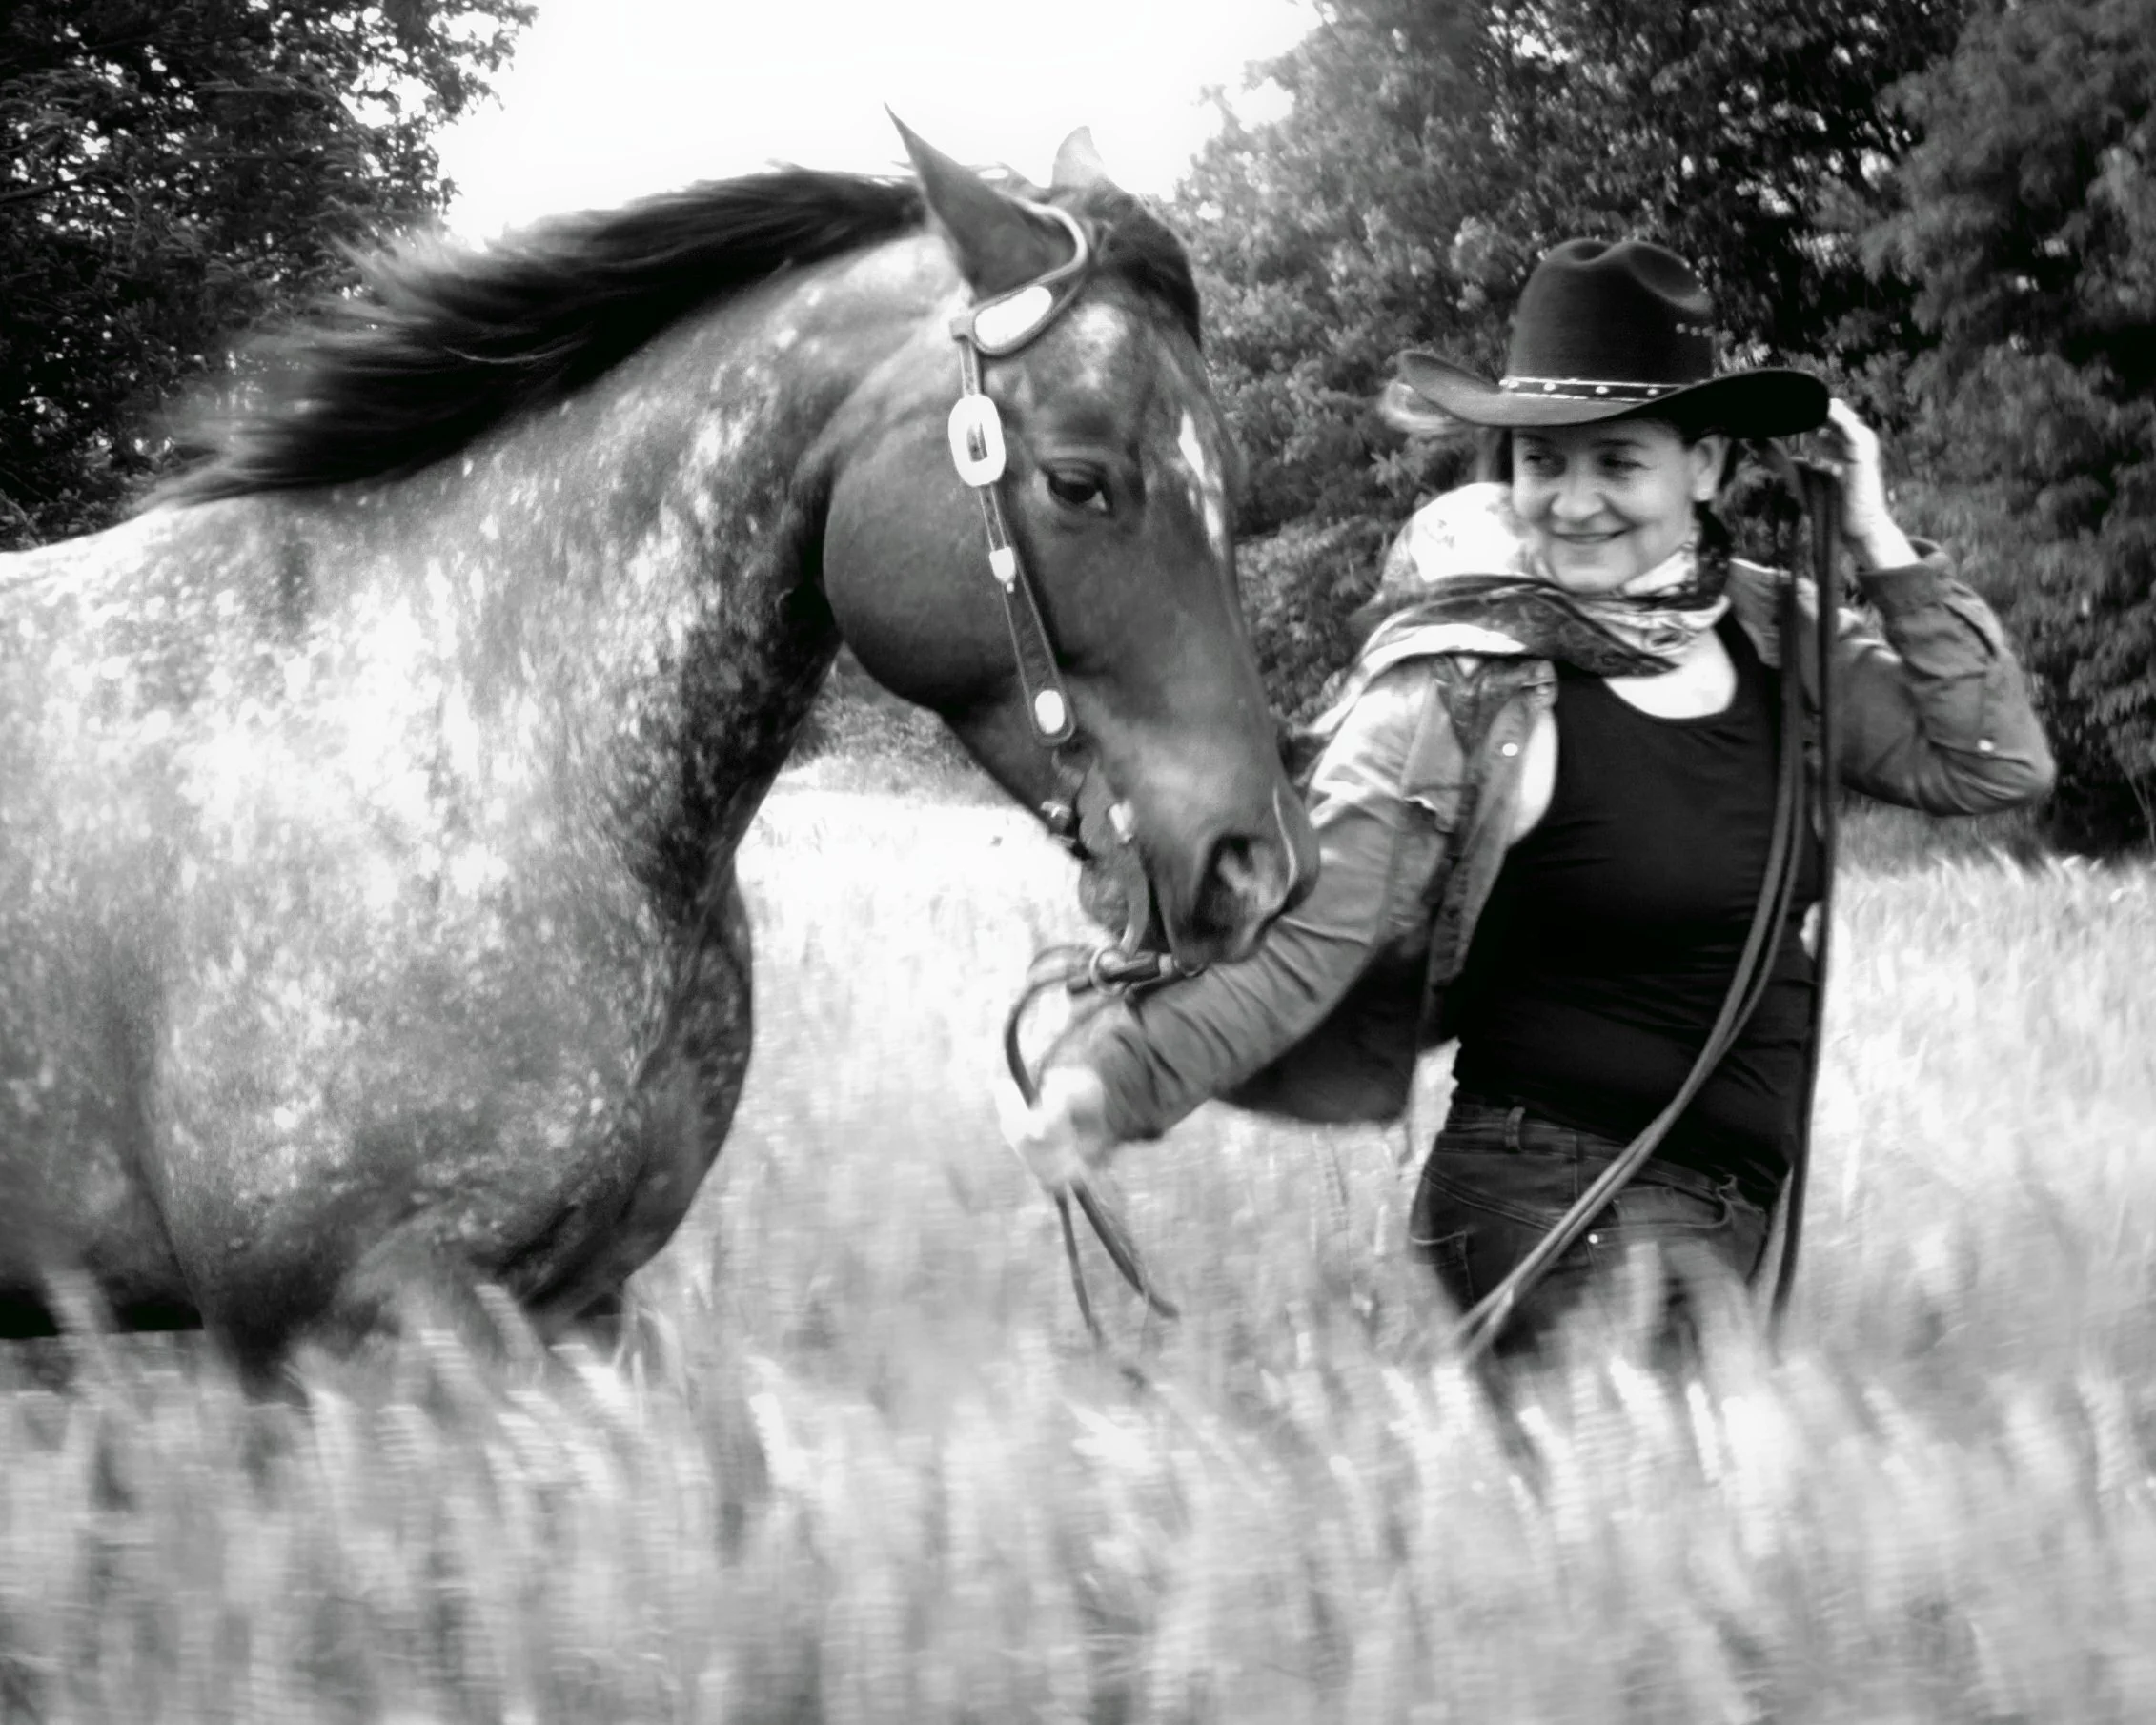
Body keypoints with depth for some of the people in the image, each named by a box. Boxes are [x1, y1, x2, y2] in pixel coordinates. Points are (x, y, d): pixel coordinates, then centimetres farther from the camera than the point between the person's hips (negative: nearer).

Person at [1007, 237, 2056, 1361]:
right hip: (1554, 1209, -6)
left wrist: (1881, 548, -1)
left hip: (1736, 1215, 6)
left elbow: (1992, 763, 4)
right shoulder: (1454, 692, -12)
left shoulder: (1773, 642, 5)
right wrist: (1117, 1075, -32)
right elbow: (1302, 943, -17)